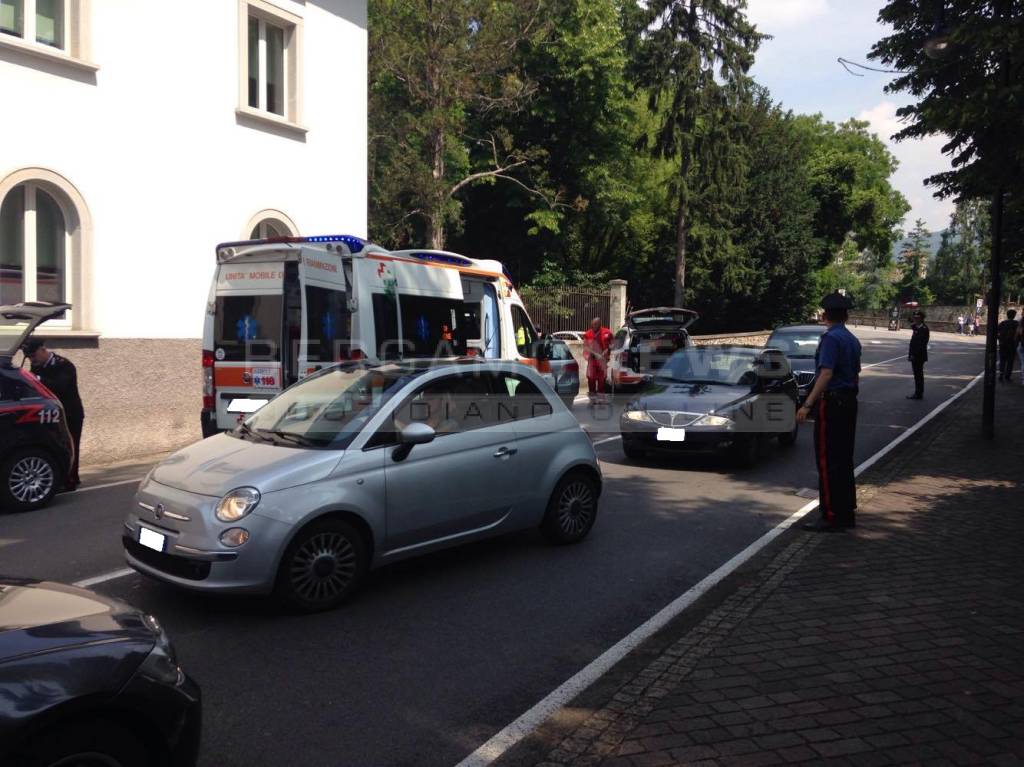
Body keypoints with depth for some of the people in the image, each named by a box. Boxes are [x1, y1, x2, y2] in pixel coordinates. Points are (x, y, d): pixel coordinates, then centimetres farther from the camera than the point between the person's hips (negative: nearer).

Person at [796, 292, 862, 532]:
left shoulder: (830, 338, -15)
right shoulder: (852, 340, 12)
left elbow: (826, 374, -24)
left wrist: (807, 405, -27)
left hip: (831, 403, -9)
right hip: (850, 402, 9)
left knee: (828, 462, -4)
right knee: (845, 460, 15)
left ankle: (831, 516, -1)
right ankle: (847, 513, 22)